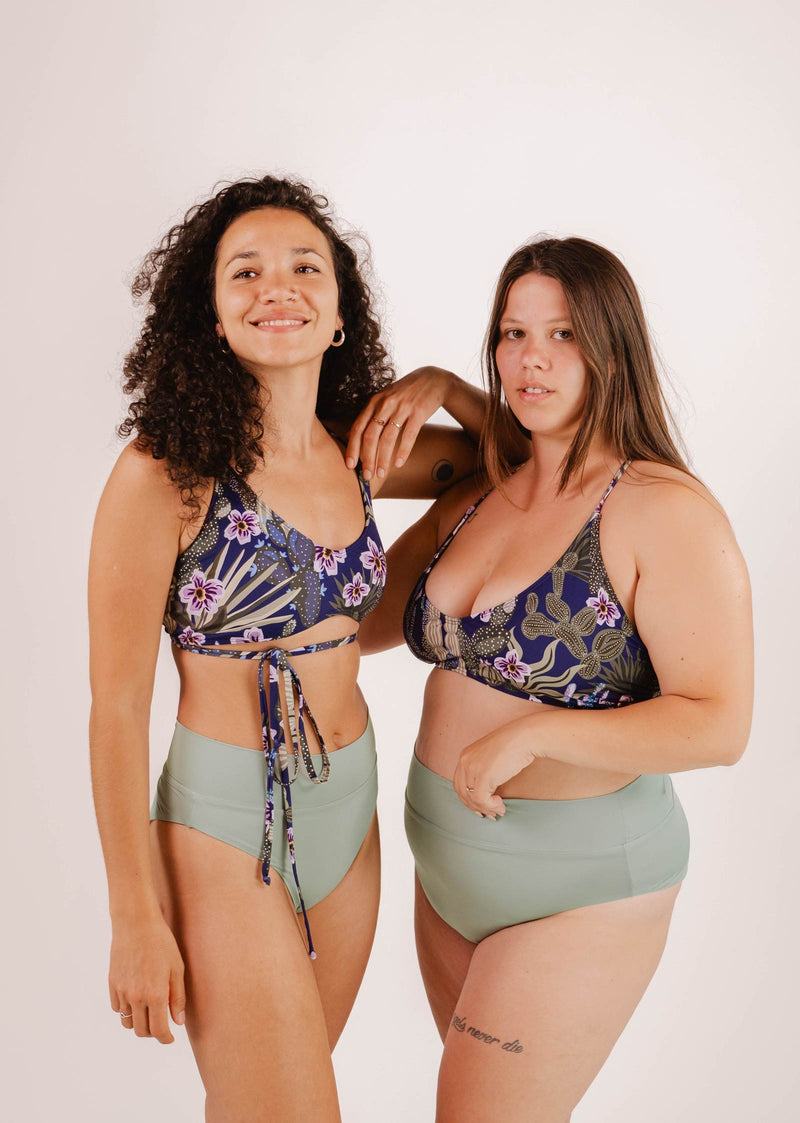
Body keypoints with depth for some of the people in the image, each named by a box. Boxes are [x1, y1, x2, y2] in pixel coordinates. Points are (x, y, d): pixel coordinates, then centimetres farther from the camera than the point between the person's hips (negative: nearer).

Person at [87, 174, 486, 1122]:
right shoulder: (165, 474, -16)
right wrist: (134, 918, -10)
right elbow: (117, 707, -12)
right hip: (226, 827, -5)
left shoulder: (361, 454, 0)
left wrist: (441, 386, -5)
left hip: (350, 813, 6)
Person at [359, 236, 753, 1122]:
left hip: (579, 882, -7)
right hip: (449, 863, 7)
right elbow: (366, 622, 12)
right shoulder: (476, 498, 4)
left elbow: (718, 725, -22)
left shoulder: (667, 512, -17)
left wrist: (533, 732, -27)